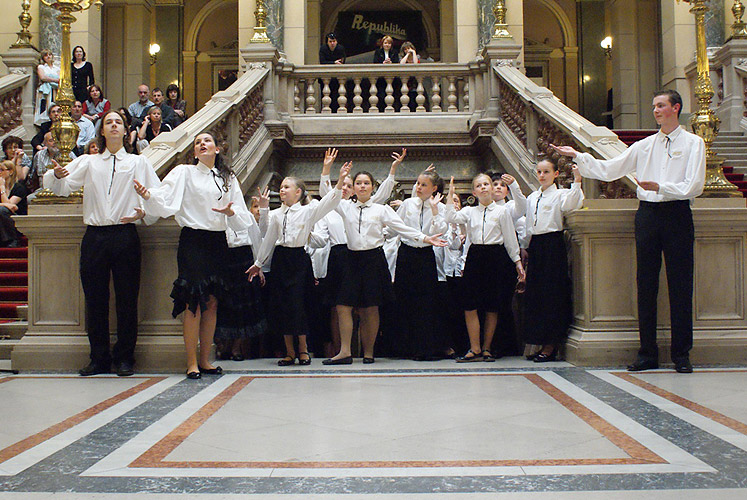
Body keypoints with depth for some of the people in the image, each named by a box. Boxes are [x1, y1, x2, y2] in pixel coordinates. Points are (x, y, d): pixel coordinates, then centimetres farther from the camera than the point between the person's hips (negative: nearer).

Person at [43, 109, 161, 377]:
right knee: (95, 299, 4)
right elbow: (63, 187, 7)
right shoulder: (88, 162, 16)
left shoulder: (138, 162, 12)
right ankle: (99, 358, 15)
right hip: (94, 237, 2)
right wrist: (56, 175, -15)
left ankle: (124, 357, 12)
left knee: (127, 299, 0)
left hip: (125, 236, -2)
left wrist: (143, 213, -15)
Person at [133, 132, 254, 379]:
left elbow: (242, 218, 12)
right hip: (193, 241, -4)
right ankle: (192, 362, -2)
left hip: (218, 243, 4)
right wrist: (148, 195, -29)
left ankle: (205, 359, 15)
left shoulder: (228, 178, 16)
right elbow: (165, 198, -10)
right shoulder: (184, 173, 5)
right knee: (194, 302, -9)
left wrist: (230, 212, -9)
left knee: (212, 303, 5)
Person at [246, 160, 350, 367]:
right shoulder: (276, 214, 12)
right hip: (280, 259, 4)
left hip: (299, 259, -4)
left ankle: (302, 350, 12)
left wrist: (340, 181, -22)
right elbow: (268, 240, 17)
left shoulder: (308, 211, 2)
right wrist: (258, 264, 19)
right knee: (281, 305, 3)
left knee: (299, 304, -4)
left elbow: (328, 202, -10)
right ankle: (289, 352, 13)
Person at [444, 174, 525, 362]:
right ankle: (475, 349, 0)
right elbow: (451, 218, -8)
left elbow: (510, 239, 6)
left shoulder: (501, 211, 5)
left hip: (496, 257, -2)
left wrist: (517, 262, 4)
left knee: (492, 307, 2)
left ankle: (486, 348, 11)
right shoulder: (469, 212, 10)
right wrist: (450, 195, -6)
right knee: (470, 306, -5)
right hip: (475, 257, 2)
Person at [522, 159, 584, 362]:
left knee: (552, 293, -5)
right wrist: (525, 247, 17)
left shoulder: (560, 194, 0)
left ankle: (550, 345, 0)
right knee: (535, 294, 6)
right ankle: (540, 342, 14)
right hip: (536, 246, 6)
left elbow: (570, 204, -23)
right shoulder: (531, 198, 17)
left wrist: (577, 182, -31)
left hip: (553, 245, -6)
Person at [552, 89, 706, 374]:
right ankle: (648, 353, 11)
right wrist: (577, 156, 2)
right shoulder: (644, 146, 14)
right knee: (646, 284, 4)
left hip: (677, 214, -3)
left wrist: (660, 187, -20)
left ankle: (681, 354, 8)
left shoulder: (693, 144, 4)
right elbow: (609, 170, 10)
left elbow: (694, 186, -7)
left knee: (680, 286, -1)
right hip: (647, 213, 3)